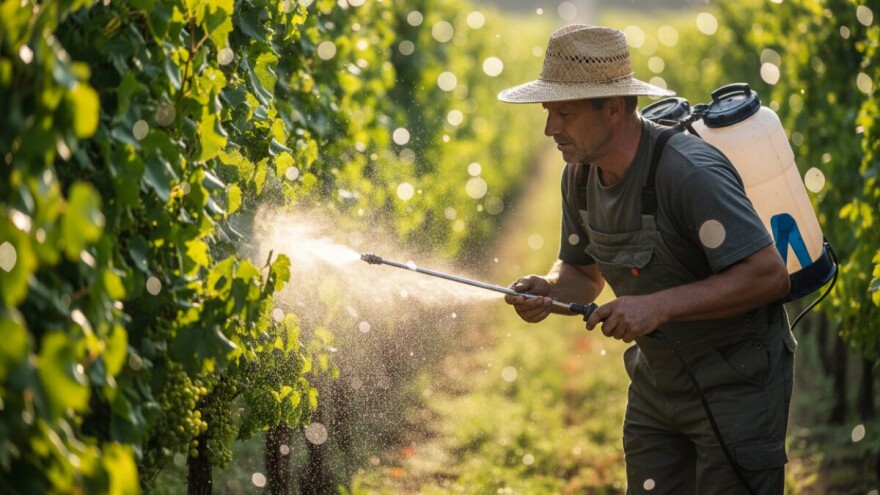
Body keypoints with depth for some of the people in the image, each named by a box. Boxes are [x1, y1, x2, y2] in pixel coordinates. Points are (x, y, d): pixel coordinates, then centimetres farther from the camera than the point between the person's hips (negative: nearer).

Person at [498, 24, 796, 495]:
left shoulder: (690, 173, -28)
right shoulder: (580, 174, -3)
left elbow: (768, 275, -30)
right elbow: (584, 271, 11)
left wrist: (658, 306, -34)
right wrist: (547, 290, -12)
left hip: (735, 384, -7)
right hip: (656, 381, 7)